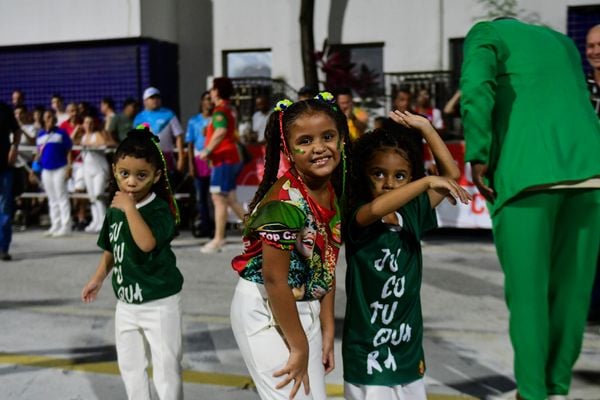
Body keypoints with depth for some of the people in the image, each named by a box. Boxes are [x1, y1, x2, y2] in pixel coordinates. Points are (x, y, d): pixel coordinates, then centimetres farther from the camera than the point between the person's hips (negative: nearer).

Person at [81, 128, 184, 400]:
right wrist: (98, 279, 10)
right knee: (129, 364, 21)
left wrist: (129, 207, -31)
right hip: (126, 303, 7)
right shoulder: (115, 209, 1)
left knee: (166, 366, 2)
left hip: (159, 302, -7)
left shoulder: (160, 209, -19)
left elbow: (147, 243, -36)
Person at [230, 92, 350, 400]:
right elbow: (274, 279, -24)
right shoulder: (285, 201, -26)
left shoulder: (332, 194, -1)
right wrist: (299, 347, -16)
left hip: (305, 309, 8)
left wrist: (327, 330, 6)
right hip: (265, 310, -8)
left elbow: (325, 266, 6)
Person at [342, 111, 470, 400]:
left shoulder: (411, 212, 3)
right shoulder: (358, 216, -12)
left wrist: (424, 127, 5)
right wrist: (428, 181, -34)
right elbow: (376, 209, -37)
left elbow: (452, 173, 9)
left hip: (408, 341, 6)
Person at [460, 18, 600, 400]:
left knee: (527, 289, 3)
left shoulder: (487, 33, 14)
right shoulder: (562, 42, 31)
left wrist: (477, 158, -6)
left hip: (526, 172, -5)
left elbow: (476, 88, -8)